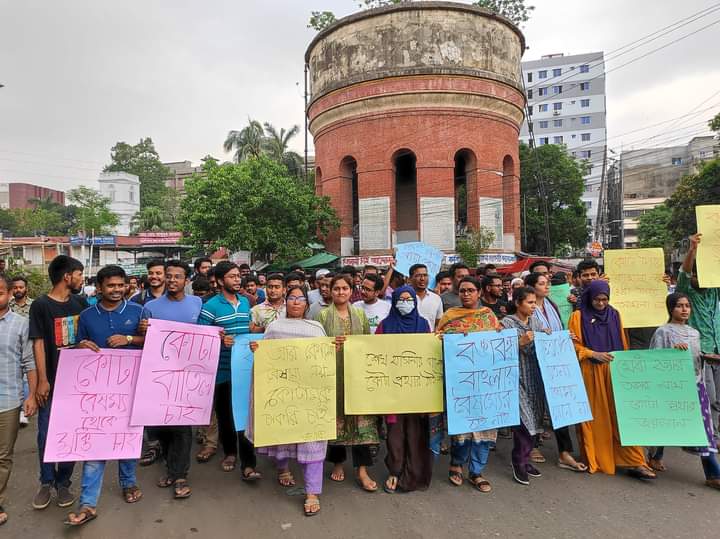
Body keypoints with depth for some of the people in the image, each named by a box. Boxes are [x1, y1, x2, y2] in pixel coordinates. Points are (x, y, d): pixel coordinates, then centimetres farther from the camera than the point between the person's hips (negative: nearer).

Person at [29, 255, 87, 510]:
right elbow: (38, 344, -7)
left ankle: (63, 483, 23)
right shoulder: (40, 305, -6)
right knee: (46, 435, 6)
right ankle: (46, 482, 24)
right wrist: (42, 380, -10)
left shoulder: (81, 303, 4)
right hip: (52, 381, -3)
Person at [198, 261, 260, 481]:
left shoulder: (246, 302, 9)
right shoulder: (211, 306, -8)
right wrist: (220, 340, -23)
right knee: (225, 412, 13)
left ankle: (248, 464, 4)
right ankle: (229, 452, 35)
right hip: (223, 369, -3)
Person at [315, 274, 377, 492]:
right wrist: (330, 343, -19)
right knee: (335, 415, 5)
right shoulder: (323, 315, 2)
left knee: (361, 416, -3)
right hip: (333, 373, -1)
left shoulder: (360, 314, 9)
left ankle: (362, 470, 4)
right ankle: (337, 462, 25)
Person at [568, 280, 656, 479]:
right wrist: (594, 354, -17)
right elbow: (573, 345, -4)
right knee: (594, 416, 2)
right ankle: (594, 460, 13)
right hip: (590, 372, -3)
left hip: (614, 371, 3)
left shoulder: (614, 315, 10)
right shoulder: (578, 317, -1)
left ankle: (633, 462, 1)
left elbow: (623, 343, 15)